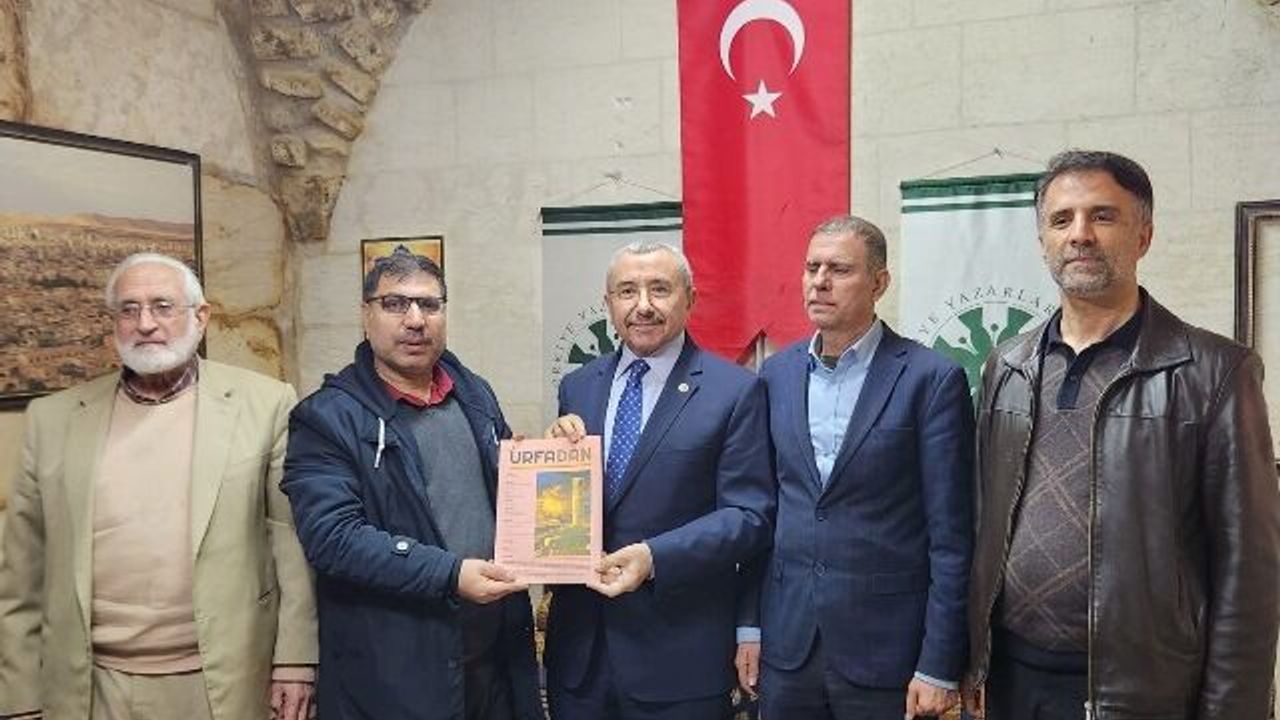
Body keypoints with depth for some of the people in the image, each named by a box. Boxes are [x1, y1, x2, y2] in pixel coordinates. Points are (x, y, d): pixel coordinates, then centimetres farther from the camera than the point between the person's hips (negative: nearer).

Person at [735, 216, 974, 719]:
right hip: (786, 645, 4)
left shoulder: (932, 380, -8)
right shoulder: (777, 373, 6)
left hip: (885, 649, -3)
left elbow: (950, 537, -8)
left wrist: (939, 666, -10)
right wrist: (750, 626, 7)